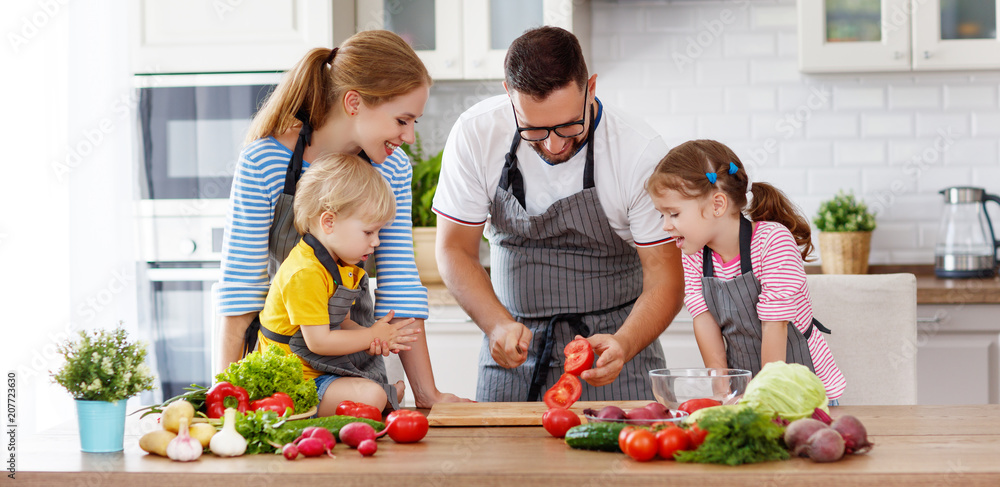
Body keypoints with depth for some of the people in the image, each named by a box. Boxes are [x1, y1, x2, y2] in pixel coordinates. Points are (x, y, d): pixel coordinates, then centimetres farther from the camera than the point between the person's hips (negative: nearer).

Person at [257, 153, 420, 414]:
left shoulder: (344, 268, 13)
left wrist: (368, 337, -5)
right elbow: (319, 341, -23)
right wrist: (372, 336, -12)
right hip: (297, 382, -10)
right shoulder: (305, 274, -22)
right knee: (371, 395, -28)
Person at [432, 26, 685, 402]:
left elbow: (665, 280, -15)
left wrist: (622, 345, -34)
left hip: (615, 335, -1)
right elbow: (455, 249, -5)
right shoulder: (475, 135, -13)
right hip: (515, 341, 2)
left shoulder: (641, 152, -18)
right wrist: (498, 325, -22)